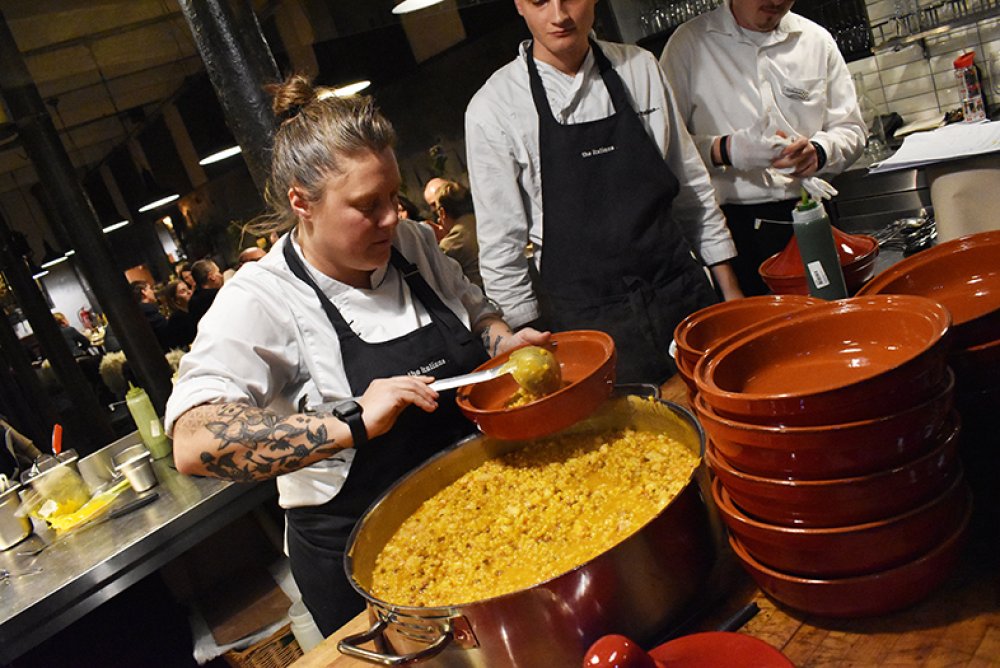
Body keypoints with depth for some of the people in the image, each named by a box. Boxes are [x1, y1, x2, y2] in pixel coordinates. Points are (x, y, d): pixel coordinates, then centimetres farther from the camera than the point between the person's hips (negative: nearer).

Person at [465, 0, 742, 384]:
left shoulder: (641, 69, 4)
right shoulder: (493, 108, -7)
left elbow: (691, 183, 9)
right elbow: (501, 242, -4)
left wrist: (730, 290, 9)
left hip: (684, 294, 4)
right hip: (587, 320, -3)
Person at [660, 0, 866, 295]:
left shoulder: (817, 39, 13)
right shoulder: (690, 42, 2)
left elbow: (851, 129, 15)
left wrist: (818, 152, -8)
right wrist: (726, 150, -21)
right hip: (728, 224, -3)